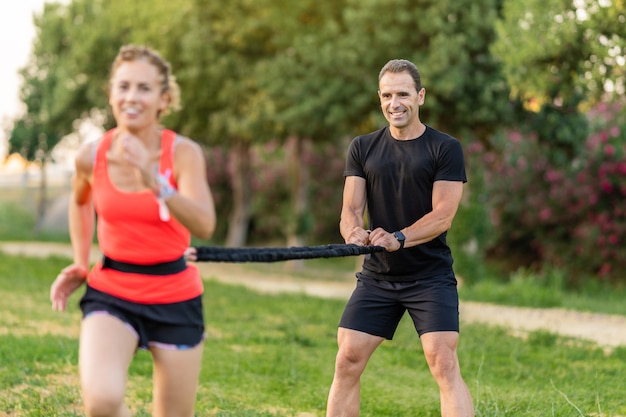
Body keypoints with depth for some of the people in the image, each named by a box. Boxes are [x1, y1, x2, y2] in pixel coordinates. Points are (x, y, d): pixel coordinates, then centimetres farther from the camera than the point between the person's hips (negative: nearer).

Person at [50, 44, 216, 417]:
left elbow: (204, 226, -32)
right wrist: (80, 263, 11)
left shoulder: (184, 153, -15)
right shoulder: (91, 156, -7)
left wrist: (153, 181, -44)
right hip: (111, 293, 1)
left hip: (175, 296, 0)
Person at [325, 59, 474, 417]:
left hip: (430, 276, -4)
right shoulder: (362, 148, 8)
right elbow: (351, 208, 2)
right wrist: (355, 232, -23)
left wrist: (398, 238, -29)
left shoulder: (446, 148, -3)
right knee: (347, 361, -1)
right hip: (378, 276, 4)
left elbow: (443, 215, -12)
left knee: (444, 363, -15)